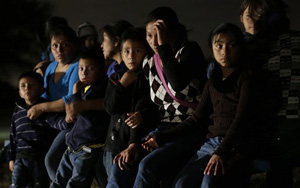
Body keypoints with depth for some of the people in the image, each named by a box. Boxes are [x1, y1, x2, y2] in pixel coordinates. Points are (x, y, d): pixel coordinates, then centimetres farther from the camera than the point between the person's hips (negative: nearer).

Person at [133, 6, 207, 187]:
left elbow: (178, 84, -27)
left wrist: (164, 46, -22)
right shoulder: (149, 62, 10)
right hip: (162, 129, 6)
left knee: (148, 166, -27)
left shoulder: (190, 51, -6)